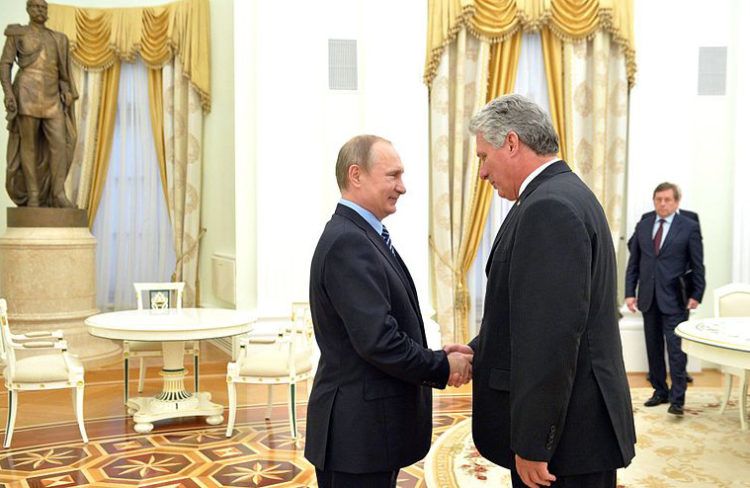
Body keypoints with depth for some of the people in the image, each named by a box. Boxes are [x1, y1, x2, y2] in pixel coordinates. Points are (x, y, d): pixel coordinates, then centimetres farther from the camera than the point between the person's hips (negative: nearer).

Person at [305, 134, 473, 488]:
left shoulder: (360, 236, 11)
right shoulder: (348, 242, -20)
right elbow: (378, 340, -26)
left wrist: (439, 359, 0)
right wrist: (444, 367, -13)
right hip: (359, 431, -10)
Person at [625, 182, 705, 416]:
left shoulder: (690, 227, -2)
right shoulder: (643, 226, 8)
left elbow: (697, 266, -1)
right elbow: (633, 263, 9)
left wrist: (696, 295, -6)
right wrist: (630, 292, 2)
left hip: (674, 299, -4)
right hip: (648, 298, 4)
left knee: (675, 348, -5)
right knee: (653, 348, 11)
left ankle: (677, 398, 1)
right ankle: (660, 391, 23)